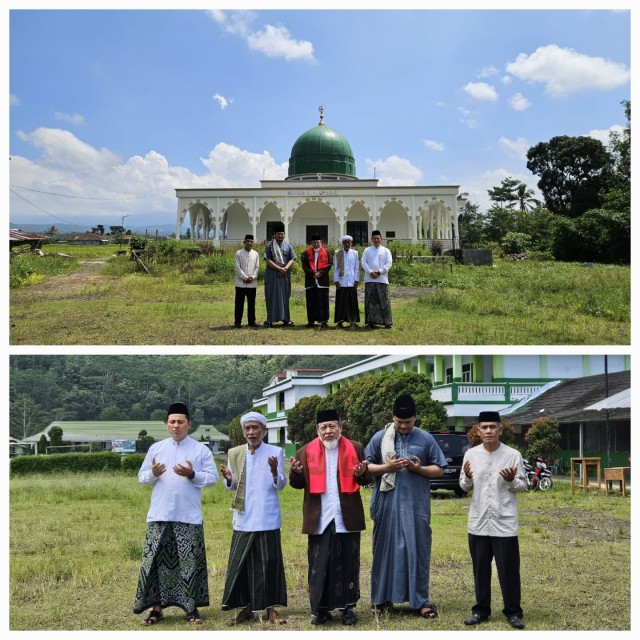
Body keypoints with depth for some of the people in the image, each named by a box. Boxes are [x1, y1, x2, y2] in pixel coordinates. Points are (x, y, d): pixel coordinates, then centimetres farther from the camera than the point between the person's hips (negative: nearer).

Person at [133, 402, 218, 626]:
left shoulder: (201, 450, 3)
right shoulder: (156, 448, 10)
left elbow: (213, 478, -2)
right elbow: (142, 476, 9)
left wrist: (192, 475, -18)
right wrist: (153, 473, -13)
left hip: (189, 517, -2)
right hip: (159, 516, 2)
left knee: (190, 563, 1)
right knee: (156, 561, 1)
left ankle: (191, 607, 10)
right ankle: (156, 607, 9)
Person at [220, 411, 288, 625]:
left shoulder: (275, 452, -1)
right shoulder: (235, 454, 7)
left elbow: (281, 485, -4)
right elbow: (233, 487, 10)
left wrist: (274, 471, -24)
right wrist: (229, 479, -12)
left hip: (267, 519, -3)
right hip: (243, 519, 3)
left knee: (268, 564, 0)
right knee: (241, 564, 4)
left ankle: (271, 608, 8)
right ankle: (246, 608, 15)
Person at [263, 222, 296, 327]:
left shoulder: (288, 246, 9)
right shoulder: (270, 246, 1)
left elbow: (292, 259, 4)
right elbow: (267, 260, -7)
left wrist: (285, 268, -13)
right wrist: (279, 268, -15)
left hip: (285, 275, 2)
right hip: (272, 274, -2)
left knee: (285, 296, 4)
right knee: (272, 296, -2)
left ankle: (285, 319, 8)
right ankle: (270, 319, -1)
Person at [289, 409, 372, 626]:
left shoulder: (355, 449, 4)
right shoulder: (306, 452, 6)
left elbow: (367, 480, 5)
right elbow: (297, 484, 6)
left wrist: (361, 474, -17)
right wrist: (296, 472, -15)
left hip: (347, 518, 0)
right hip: (319, 519, 0)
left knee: (348, 564, 4)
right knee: (318, 565, 3)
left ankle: (347, 607, 13)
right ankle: (320, 608, 10)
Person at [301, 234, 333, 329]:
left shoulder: (327, 253, 8)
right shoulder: (306, 253, 9)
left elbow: (329, 264, -1)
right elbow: (304, 266, 0)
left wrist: (321, 273, -12)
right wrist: (312, 273, -13)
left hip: (323, 281, -1)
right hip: (310, 281, 1)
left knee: (323, 302, -4)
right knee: (311, 302, 4)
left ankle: (323, 321, -3)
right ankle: (311, 321, 10)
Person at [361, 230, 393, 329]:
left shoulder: (386, 251, 10)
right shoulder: (367, 250, 13)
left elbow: (389, 263, 1)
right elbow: (364, 263, 3)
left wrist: (379, 272, -11)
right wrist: (370, 272, -13)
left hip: (382, 279, -1)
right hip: (369, 279, 1)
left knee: (384, 301, -4)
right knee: (370, 301, 0)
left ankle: (387, 322, -3)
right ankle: (371, 321, 2)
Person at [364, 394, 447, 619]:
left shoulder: (426, 439, 4)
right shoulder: (380, 438, 4)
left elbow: (438, 470, 6)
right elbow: (366, 467, 4)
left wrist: (419, 469, -12)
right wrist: (387, 467, -12)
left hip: (416, 504, 0)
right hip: (388, 503, 0)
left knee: (417, 550, 1)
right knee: (385, 549, 6)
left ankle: (420, 601, 7)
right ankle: (381, 598, 16)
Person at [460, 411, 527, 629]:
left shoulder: (513, 455, -4)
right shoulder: (471, 454, 3)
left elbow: (523, 486, 1)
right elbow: (464, 487, 10)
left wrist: (512, 481, -19)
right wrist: (467, 478, -12)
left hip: (504, 523, -2)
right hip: (478, 523, 3)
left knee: (508, 570, 2)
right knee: (480, 569, 11)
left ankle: (513, 612, 14)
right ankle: (481, 609, 23)